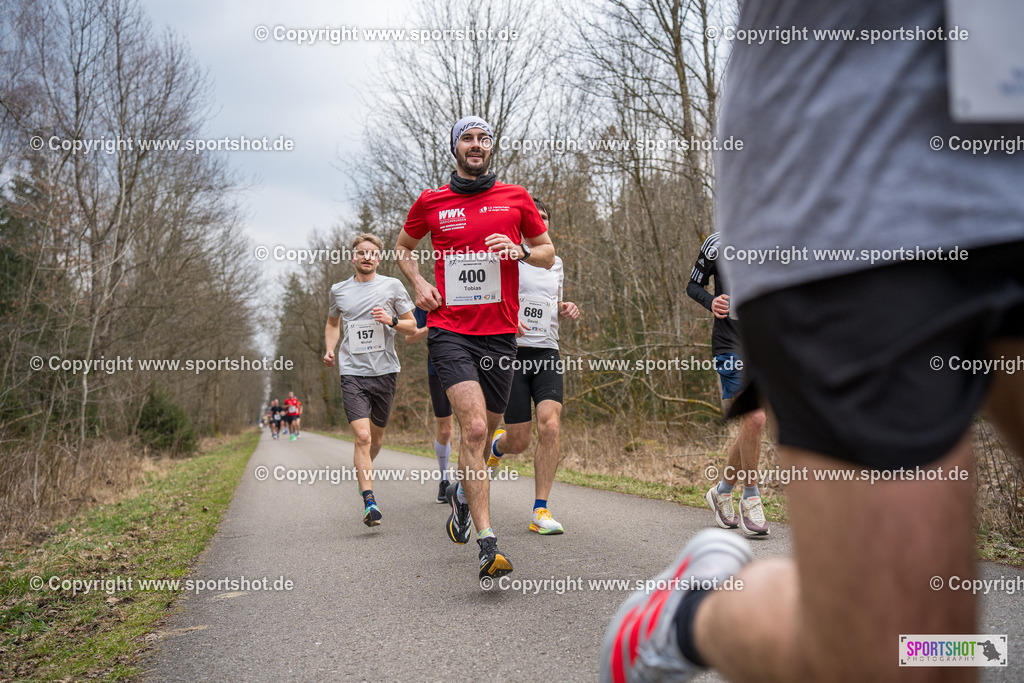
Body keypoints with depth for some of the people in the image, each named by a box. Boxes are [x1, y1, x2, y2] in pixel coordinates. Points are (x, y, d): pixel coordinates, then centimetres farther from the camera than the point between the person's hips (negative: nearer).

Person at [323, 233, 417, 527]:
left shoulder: (392, 286, 5)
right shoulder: (338, 290, 10)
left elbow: (412, 326, 9)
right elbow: (333, 323, 27)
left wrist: (392, 321, -11)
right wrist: (329, 349, 9)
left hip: (385, 370, 1)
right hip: (352, 372, -1)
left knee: (376, 436, 12)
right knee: (362, 436, -15)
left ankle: (366, 471, 42)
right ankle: (369, 500, -14)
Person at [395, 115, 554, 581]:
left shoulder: (515, 198, 8)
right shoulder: (430, 202, 6)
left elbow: (548, 253, 14)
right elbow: (403, 247, 23)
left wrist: (519, 251, -7)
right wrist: (418, 284, 4)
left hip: (500, 332, 2)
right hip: (449, 329, -2)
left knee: (484, 432, 11)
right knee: (474, 428, -18)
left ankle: (462, 494, 45)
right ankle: (488, 546, -16)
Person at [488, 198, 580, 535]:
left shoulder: (556, 263, 16)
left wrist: (565, 309, 7)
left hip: (547, 353, 4)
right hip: (511, 352, -3)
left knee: (550, 425, -17)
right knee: (519, 441, -2)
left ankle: (540, 511, -7)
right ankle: (496, 446, 39)